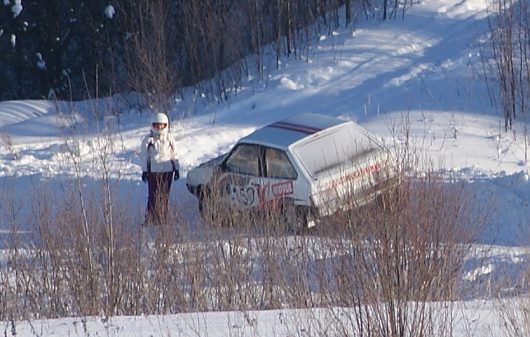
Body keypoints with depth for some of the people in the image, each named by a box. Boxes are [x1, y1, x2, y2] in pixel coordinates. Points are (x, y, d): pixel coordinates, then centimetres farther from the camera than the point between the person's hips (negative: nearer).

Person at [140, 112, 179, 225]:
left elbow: (174, 155, 12)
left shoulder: (169, 138, 6)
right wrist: (144, 171, -4)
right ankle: (150, 220, -6)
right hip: (153, 171, -3)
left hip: (167, 170, 3)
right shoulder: (148, 139, -1)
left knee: (165, 195, 5)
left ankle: (163, 220, 11)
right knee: (154, 196, -8)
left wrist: (176, 169, 10)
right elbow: (144, 156, 1)